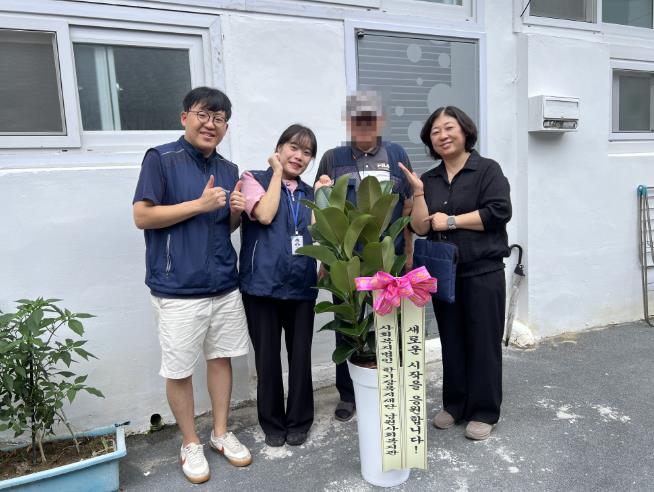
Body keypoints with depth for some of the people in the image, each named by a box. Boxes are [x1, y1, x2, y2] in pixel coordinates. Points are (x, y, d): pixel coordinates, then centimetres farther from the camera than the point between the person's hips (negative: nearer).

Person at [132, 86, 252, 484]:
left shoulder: (229, 170, 11)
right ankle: (191, 444, 28)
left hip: (225, 285, 6)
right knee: (179, 370, 7)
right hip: (178, 289, -5)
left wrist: (236, 210, -5)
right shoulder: (161, 159, -7)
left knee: (222, 358, 15)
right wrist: (200, 204, -18)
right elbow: (142, 216, -12)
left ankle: (221, 433, 33)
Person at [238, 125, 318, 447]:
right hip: (263, 283, -3)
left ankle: (299, 421, 28)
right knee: (268, 357, 8)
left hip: (301, 285, 4)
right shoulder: (254, 179, 2)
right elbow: (264, 215, -16)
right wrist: (277, 172, -5)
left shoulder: (309, 193, 17)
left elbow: (318, 233, 10)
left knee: (300, 355, 8)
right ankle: (273, 422, 27)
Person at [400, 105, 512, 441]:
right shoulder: (430, 180, 10)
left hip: (483, 272, -4)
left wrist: (450, 221, -12)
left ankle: (484, 412, 19)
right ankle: (454, 405, 28)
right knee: (452, 342, 13)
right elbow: (421, 228, 2)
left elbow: (498, 212, -16)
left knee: (483, 342, 4)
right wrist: (418, 191, -9)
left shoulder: (488, 169, -3)